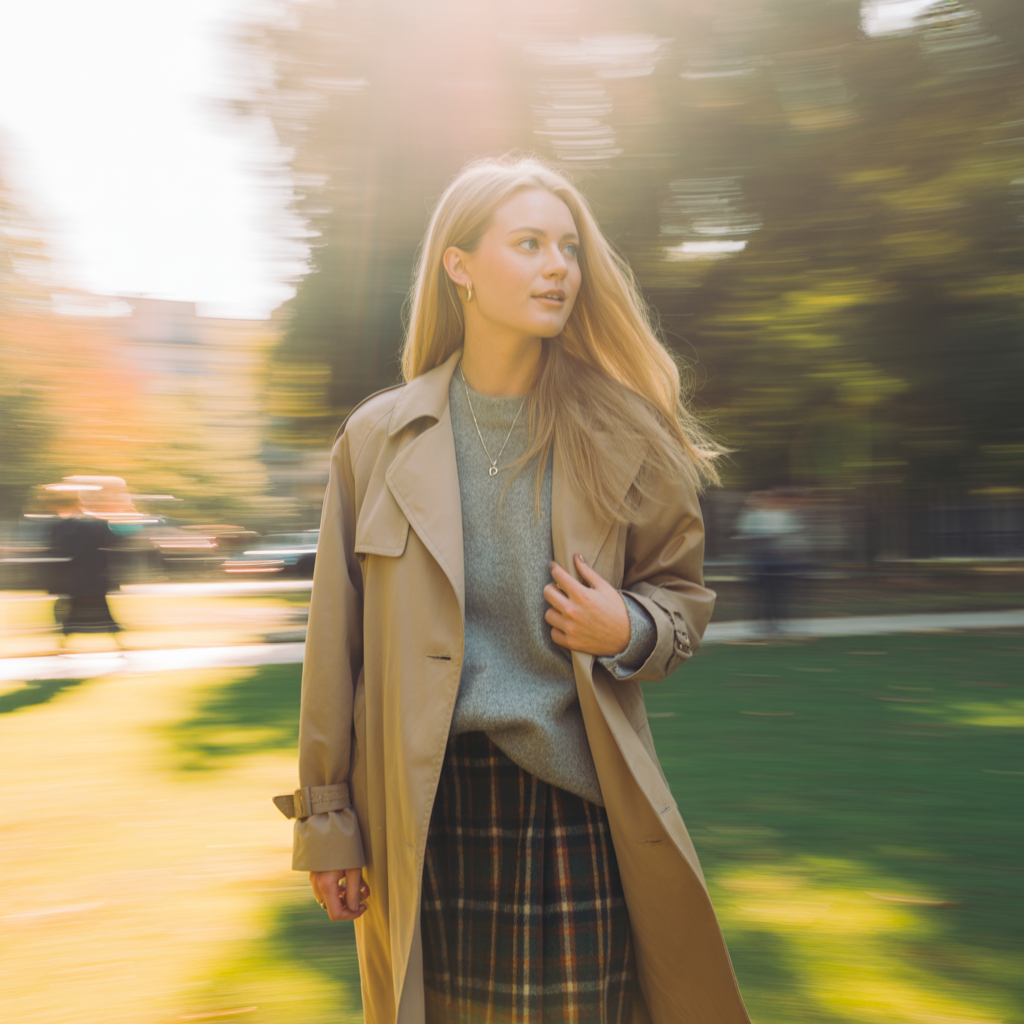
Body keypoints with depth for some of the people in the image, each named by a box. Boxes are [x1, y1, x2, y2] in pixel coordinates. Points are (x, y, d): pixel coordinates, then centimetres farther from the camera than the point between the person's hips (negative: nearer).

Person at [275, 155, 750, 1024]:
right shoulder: (379, 439, 0)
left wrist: (630, 631, -11)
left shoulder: (619, 433, 1)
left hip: (575, 796, 0)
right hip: (425, 805, 0)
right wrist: (328, 822, 4)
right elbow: (336, 644, 3)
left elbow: (681, 592, 13)